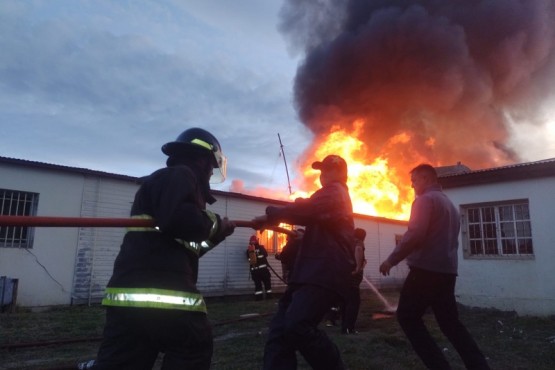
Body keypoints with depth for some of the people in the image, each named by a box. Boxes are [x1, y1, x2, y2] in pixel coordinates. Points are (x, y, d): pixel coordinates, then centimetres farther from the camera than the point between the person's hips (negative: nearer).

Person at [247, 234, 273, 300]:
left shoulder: (248, 250, 3)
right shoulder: (261, 248, -7)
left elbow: (249, 259, 14)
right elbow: (266, 255, 2)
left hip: (254, 270, 3)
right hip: (263, 269, -3)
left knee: (257, 284, 9)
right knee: (267, 283, 7)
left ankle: (258, 297, 5)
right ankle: (269, 296, 6)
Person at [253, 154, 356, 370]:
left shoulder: (334, 192, -1)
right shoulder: (331, 195, 34)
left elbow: (305, 209, -17)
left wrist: (271, 215, -9)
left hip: (324, 271, -10)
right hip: (314, 270, 10)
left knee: (296, 327, -24)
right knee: (280, 330, -3)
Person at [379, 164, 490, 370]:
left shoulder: (425, 199, -8)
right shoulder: (449, 203, 19)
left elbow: (415, 234, -19)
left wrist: (392, 259, -14)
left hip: (426, 269, -9)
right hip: (447, 271, 9)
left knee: (407, 317, 3)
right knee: (450, 322, 14)